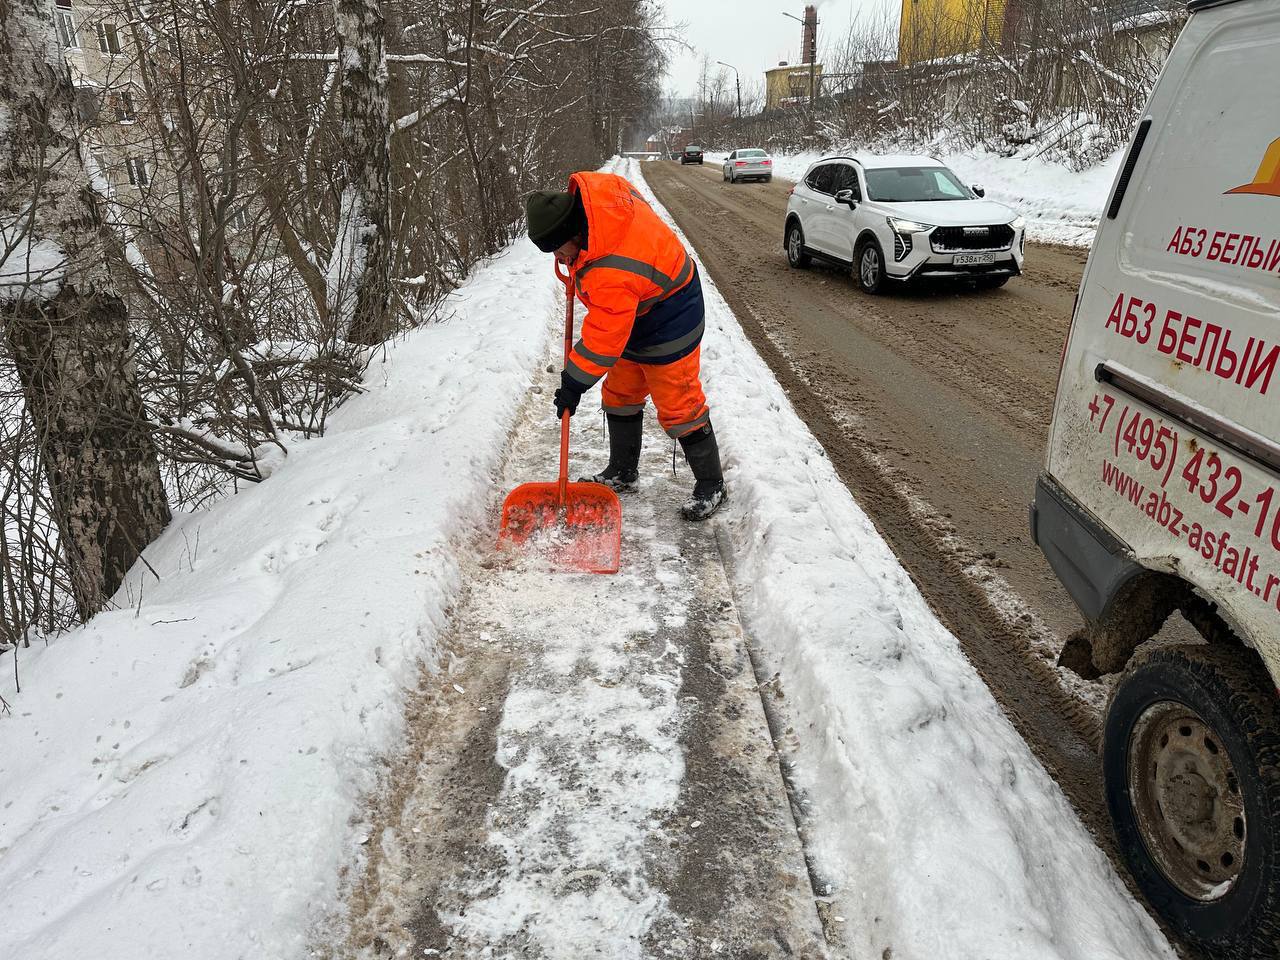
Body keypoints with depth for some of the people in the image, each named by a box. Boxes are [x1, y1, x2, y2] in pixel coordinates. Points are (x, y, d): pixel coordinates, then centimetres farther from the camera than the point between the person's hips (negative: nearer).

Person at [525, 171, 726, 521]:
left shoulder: (612, 274, -38)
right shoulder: (597, 190, -13)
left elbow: (603, 340, -30)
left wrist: (573, 384, -18)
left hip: (668, 326, -10)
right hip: (634, 318, 10)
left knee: (680, 407, -3)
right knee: (620, 397, 16)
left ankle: (711, 486, 13)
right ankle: (623, 472, 32)